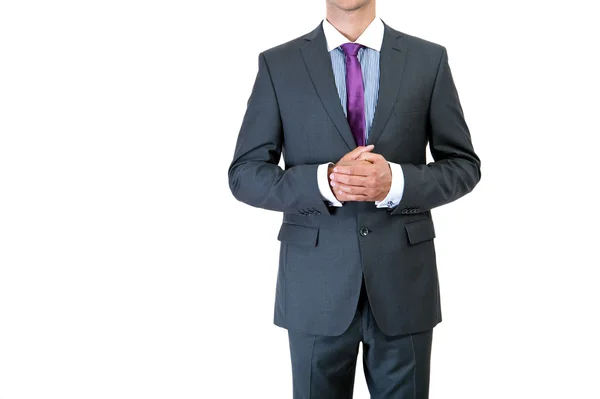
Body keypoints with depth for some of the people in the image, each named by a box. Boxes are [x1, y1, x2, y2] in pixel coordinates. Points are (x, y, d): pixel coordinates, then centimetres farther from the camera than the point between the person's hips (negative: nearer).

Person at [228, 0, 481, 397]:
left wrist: (395, 181, -17)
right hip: (315, 285, 0)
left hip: (404, 280, 1)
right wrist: (325, 181, -19)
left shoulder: (428, 58, 2)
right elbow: (245, 175, -1)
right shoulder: (278, 64, 1)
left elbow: (463, 165, 3)